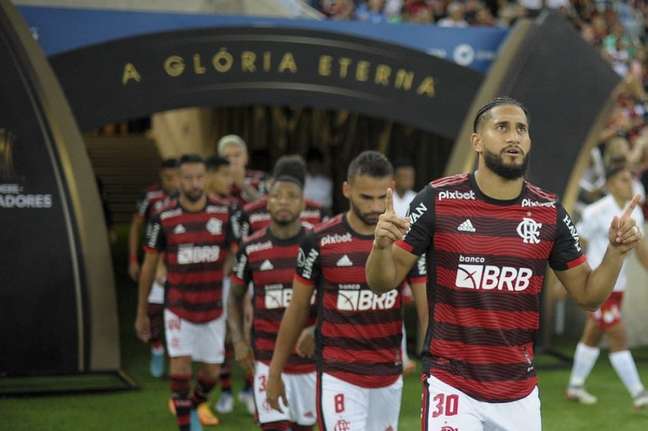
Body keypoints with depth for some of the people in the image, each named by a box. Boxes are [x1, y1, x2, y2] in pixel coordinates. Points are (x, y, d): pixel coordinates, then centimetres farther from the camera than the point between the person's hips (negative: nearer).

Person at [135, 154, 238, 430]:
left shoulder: (223, 213, -4)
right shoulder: (164, 218, -8)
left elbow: (231, 254, 8)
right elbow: (149, 266, 2)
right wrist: (141, 313, 6)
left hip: (214, 308, 2)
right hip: (178, 309, -2)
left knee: (211, 372, 10)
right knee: (181, 368, -11)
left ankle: (198, 404, 41)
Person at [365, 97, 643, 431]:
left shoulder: (549, 212, 2)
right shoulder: (438, 200, -6)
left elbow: (587, 295, 8)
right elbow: (382, 282, -2)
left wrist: (616, 252, -9)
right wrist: (381, 246, -23)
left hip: (521, 394, 3)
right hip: (452, 387, -3)